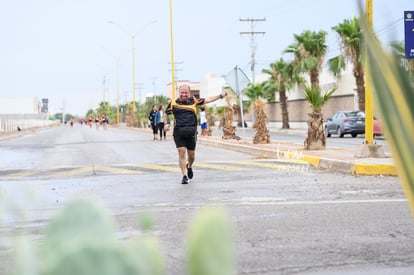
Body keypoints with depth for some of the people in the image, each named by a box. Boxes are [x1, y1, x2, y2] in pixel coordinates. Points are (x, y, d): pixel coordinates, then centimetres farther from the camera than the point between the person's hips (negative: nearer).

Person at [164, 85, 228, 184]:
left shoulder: (193, 101, 7)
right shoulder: (173, 103, 7)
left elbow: (207, 100, 9)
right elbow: (166, 113, 21)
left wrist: (220, 96, 3)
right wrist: (166, 124, 7)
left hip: (191, 132, 1)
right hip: (178, 132, -1)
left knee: (191, 154, 8)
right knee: (181, 152, -9)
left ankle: (189, 167, 42)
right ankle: (184, 176, -1)